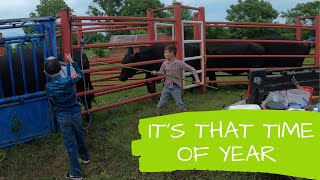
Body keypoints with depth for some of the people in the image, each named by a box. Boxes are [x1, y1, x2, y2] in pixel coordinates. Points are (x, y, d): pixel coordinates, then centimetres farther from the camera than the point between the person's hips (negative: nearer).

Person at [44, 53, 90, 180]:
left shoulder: (48, 87, -14)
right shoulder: (68, 81, -17)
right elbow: (79, 74, 3)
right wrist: (71, 61, 11)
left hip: (63, 118, -1)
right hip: (76, 114, 1)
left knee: (70, 144, 5)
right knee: (80, 137, 24)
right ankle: (85, 157, 47)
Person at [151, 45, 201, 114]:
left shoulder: (179, 63, -14)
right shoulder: (165, 63, -2)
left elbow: (192, 69, -10)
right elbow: (161, 72, 12)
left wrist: (197, 78, -17)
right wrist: (156, 73, -9)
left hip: (176, 87, -3)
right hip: (166, 86, 3)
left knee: (179, 104, 7)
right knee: (161, 103, 8)